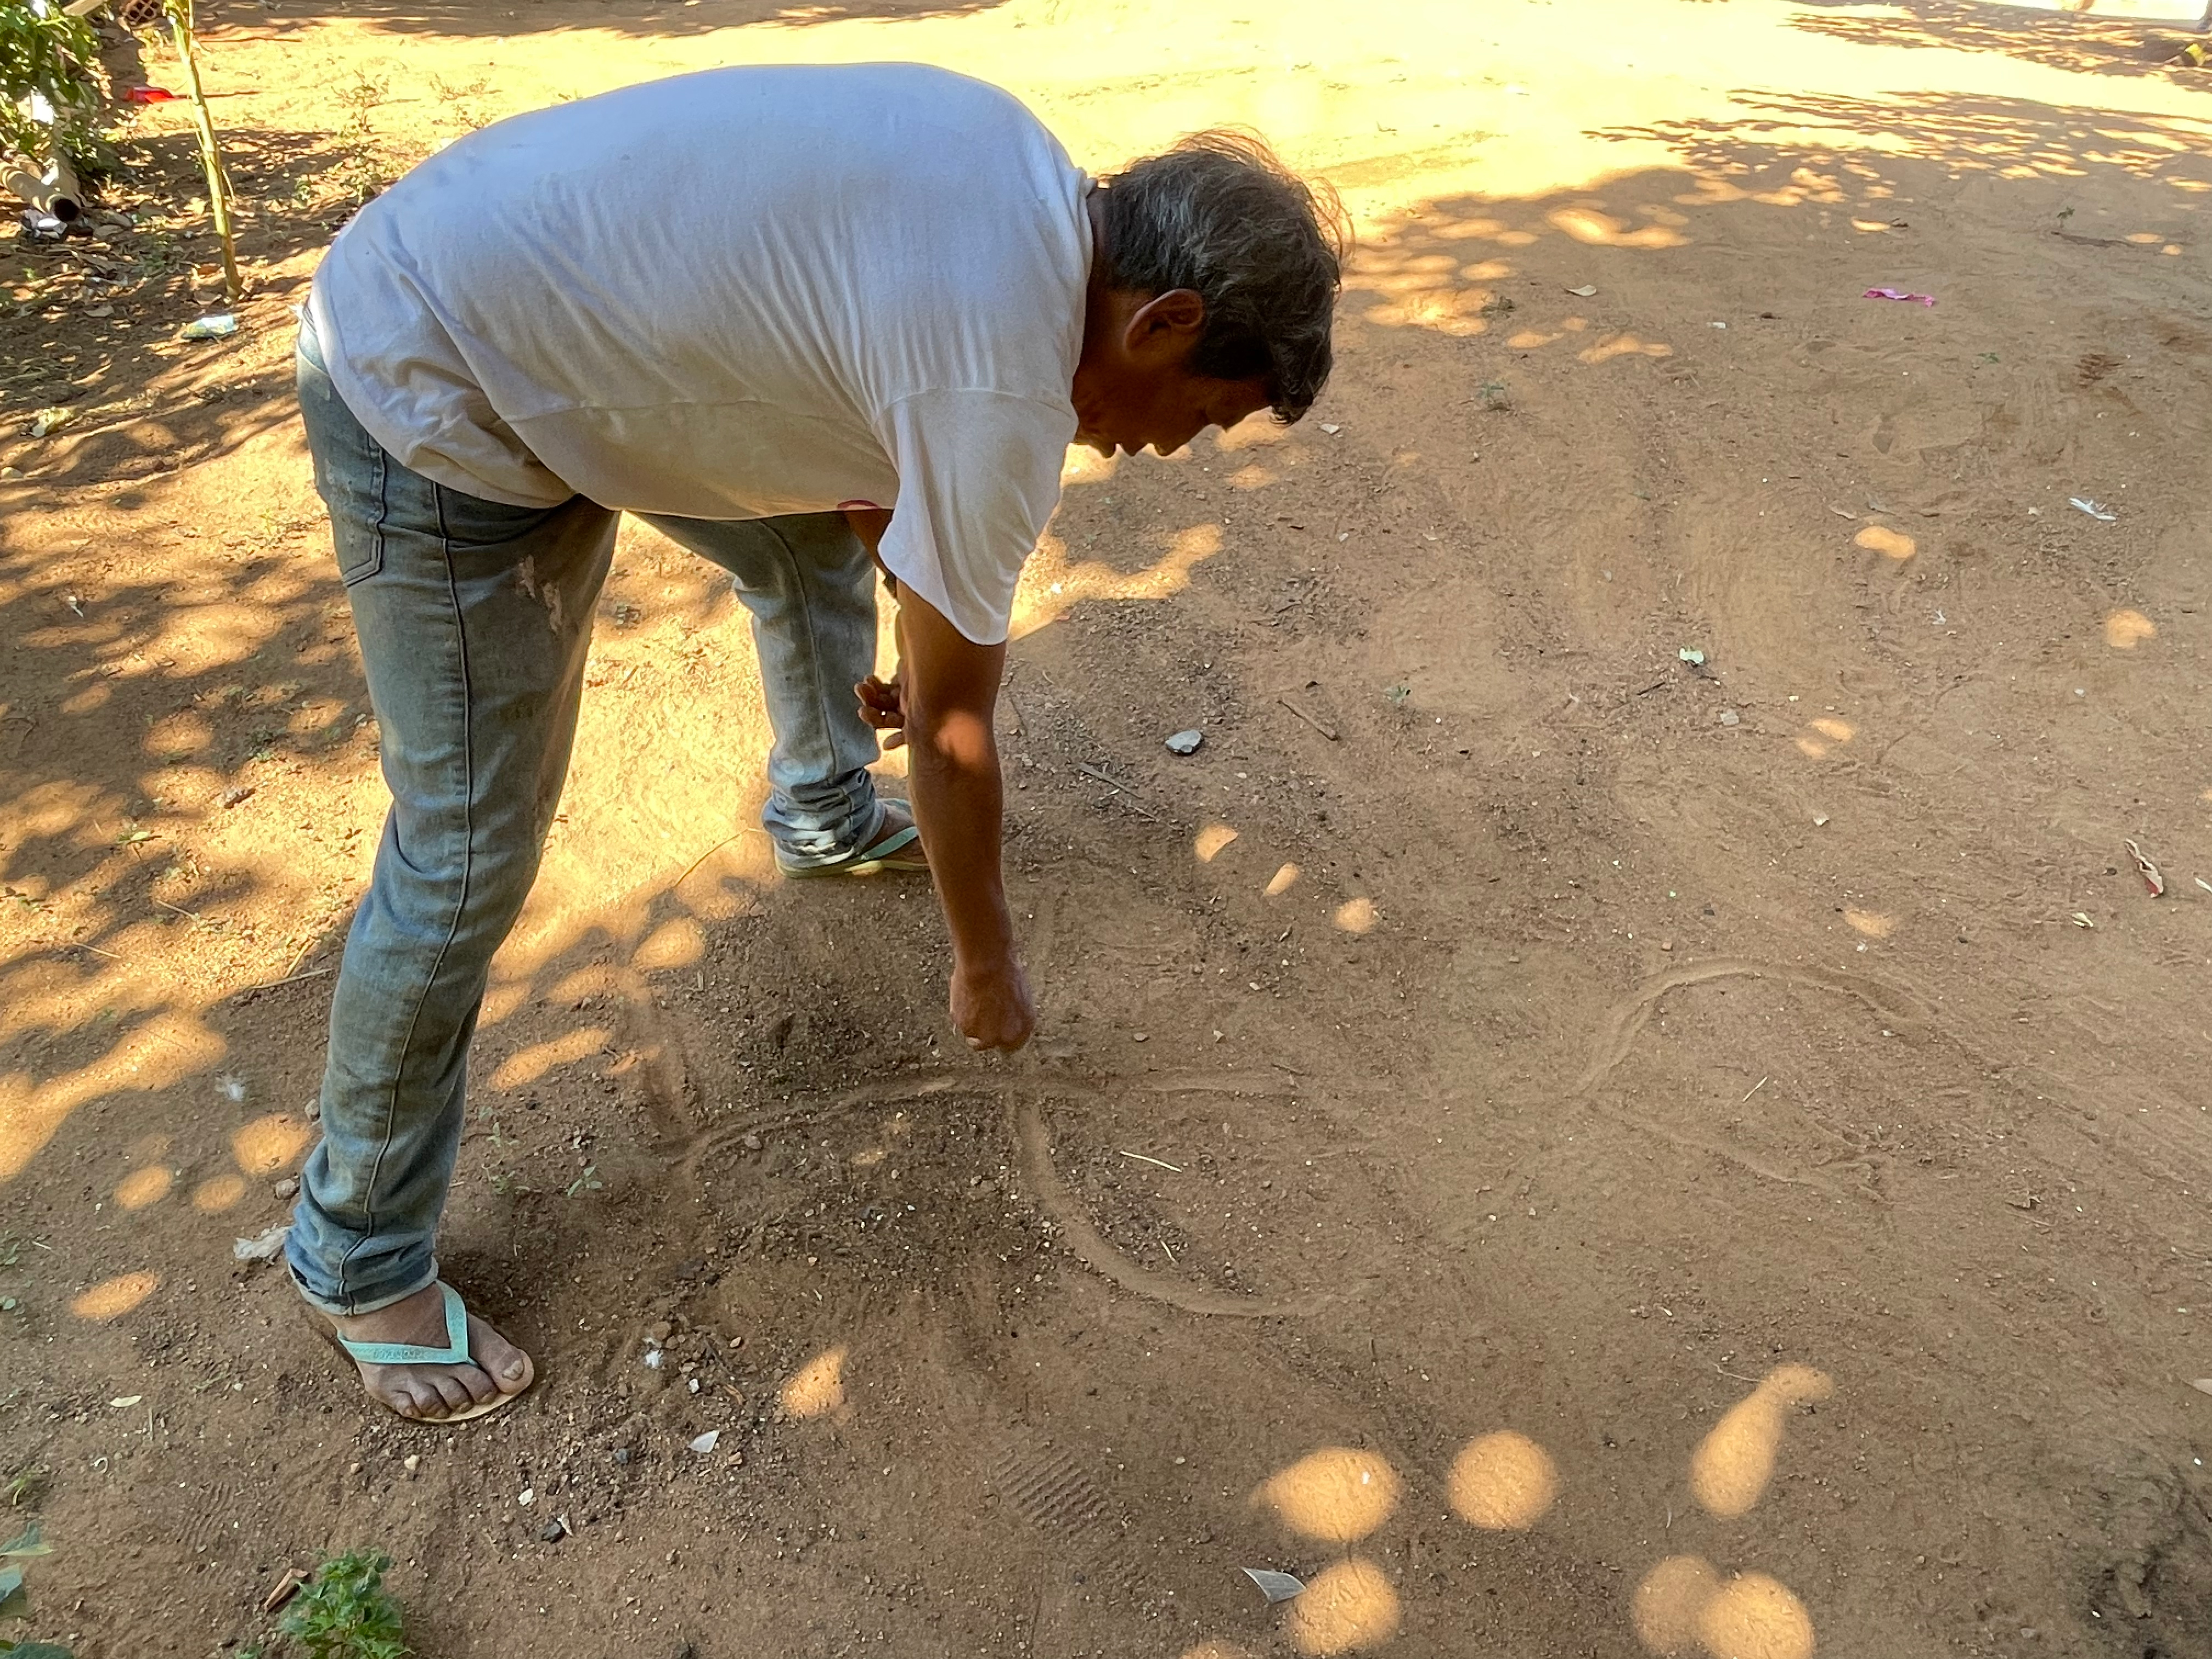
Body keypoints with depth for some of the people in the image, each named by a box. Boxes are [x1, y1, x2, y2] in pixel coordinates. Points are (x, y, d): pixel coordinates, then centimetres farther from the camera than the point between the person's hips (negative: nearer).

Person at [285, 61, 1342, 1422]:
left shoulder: (1032, 173, -2)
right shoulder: (1004, 390, -27)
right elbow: (953, 731, -17)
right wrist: (989, 967, -1)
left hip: (533, 291, 10)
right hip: (439, 406, -10)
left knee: (820, 536, 23)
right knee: (469, 859, -5)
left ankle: (825, 817, 48)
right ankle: (360, 1256, 16)